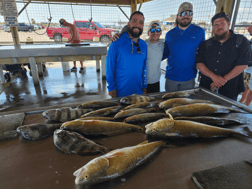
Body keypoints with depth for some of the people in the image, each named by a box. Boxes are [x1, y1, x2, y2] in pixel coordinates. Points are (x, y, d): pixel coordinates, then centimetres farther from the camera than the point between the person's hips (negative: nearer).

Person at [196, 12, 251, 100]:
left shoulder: (241, 41, 1)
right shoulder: (206, 44, 7)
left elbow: (243, 64, -8)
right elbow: (199, 63, -3)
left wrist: (224, 80, -15)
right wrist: (213, 76, -17)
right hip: (206, 88, 2)